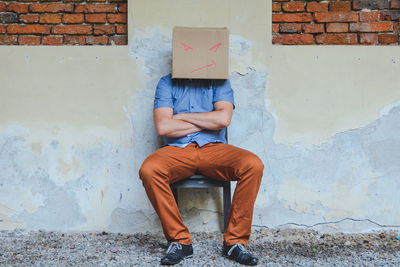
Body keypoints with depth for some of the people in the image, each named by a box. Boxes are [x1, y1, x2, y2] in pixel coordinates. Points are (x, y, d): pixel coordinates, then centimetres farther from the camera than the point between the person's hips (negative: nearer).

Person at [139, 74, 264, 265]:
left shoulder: (220, 82, 10)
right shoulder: (167, 83, 10)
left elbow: (223, 118, -9)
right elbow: (163, 127, -6)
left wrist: (182, 116, -3)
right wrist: (208, 122, -2)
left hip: (214, 148, 0)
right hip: (177, 149, 0)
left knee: (253, 165, -27)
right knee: (148, 170, -31)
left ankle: (234, 241, -15)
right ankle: (180, 241, -16)